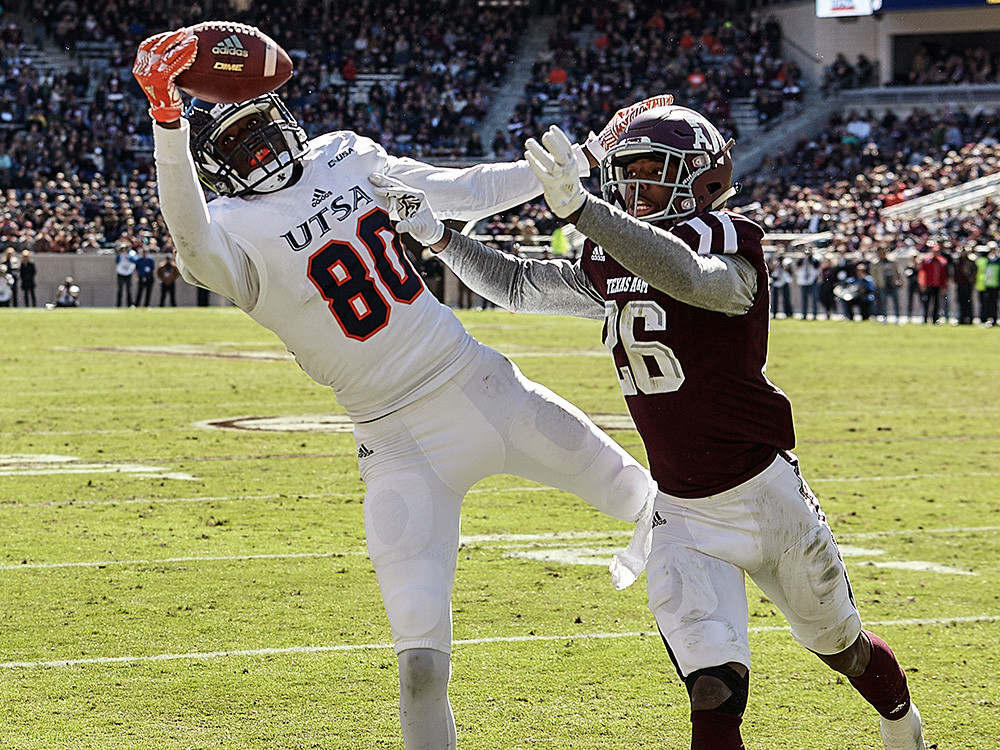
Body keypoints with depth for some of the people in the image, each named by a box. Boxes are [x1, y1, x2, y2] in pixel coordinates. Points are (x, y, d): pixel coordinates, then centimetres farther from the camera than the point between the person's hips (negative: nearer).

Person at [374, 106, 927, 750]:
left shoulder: (731, 249, -19)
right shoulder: (609, 267, 2)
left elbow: (684, 273, -42)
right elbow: (518, 285, 15)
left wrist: (579, 207, -53)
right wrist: (437, 236, 2)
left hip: (763, 495, -4)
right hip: (681, 512, 4)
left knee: (839, 642, 20)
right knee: (713, 694, -12)